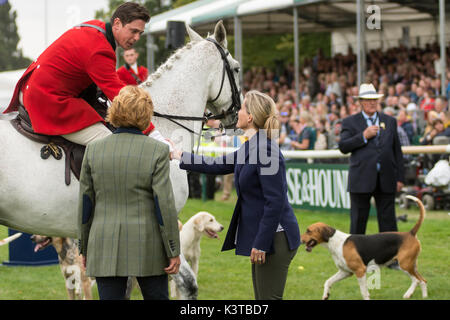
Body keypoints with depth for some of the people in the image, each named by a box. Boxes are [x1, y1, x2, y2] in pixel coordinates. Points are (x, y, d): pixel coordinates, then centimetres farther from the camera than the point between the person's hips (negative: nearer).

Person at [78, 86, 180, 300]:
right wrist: (174, 251, -3)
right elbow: (164, 204, -9)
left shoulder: (93, 149, 1)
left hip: (105, 249, 2)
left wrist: (84, 248, 14)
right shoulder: (157, 150, -6)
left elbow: (85, 203, 5)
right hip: (147, 249, -2)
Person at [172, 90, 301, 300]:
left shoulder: (266, 150, -19)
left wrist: (261, 244, -22)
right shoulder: (249, 148, 12)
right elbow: (219, 165, 27)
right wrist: (180, 156, 34)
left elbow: (275, 202, -22)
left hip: (276, 236, -10)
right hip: (263, 236, 10)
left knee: (269, 297, -7)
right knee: (261, 297, 13)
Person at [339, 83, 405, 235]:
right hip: (361, 180, -2)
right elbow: (343, 147, -6)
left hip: (386, 181, 2)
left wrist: (400, 177, 7)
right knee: (358, 221, 3)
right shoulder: (350, 122, 6)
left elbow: (397, 151, 13)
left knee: (388, 222, 3)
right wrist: (363, 136, -14)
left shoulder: (390, 121, 13)